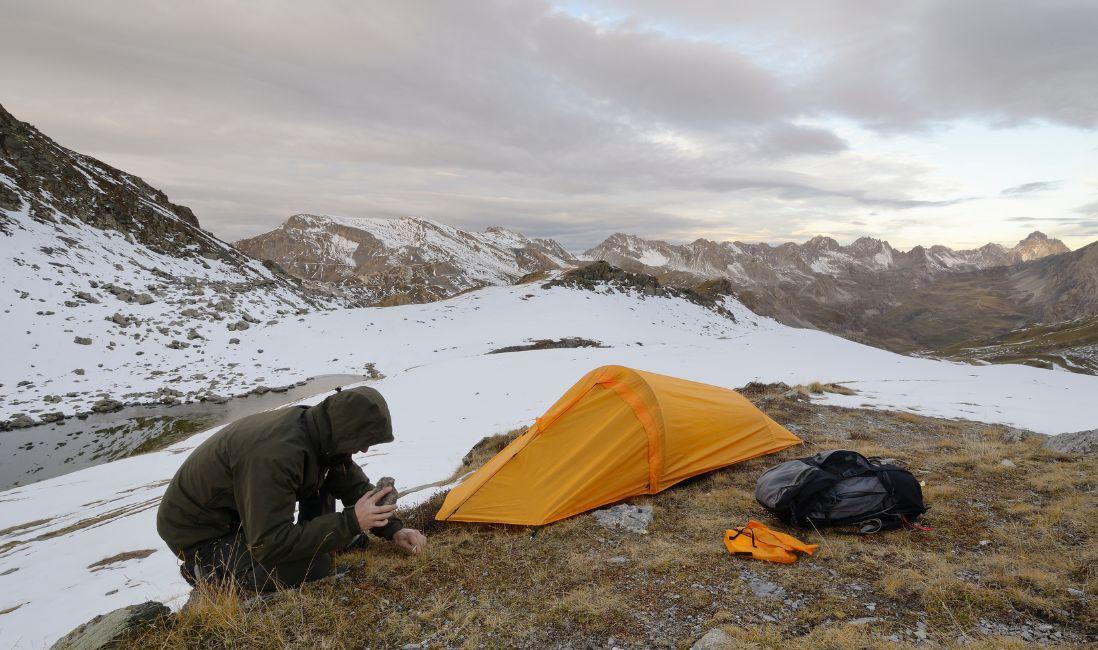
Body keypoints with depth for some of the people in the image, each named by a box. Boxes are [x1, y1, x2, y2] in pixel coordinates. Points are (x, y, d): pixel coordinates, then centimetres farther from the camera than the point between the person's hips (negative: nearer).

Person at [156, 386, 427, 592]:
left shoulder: (315, 427, -12)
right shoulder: (275, 456, -37)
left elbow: (353, 481, 2)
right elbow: (270, 546, -33)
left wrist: (393, 529, -5)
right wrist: (350, 522, -32)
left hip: (239, 508, 8)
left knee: (328, 472, -4)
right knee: (314, 565, -22)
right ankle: (211, 571, -4)